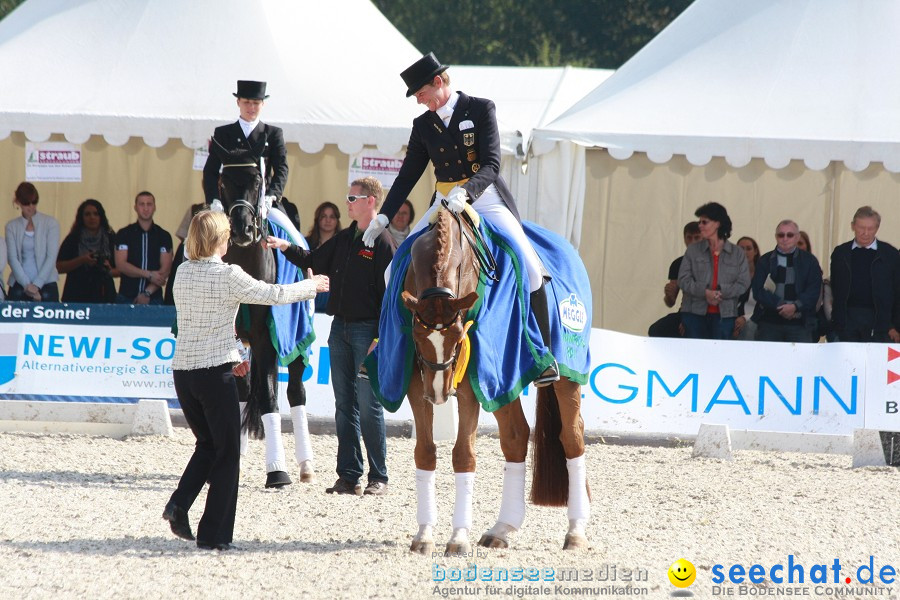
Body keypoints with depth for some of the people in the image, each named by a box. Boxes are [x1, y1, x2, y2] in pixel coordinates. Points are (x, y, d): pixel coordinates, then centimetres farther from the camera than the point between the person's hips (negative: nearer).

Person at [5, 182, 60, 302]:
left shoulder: (50, 223, 3)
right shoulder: (12, 227, 7)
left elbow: (51, 257, -4)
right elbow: (12, 258, -1)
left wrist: (36, 285, -12)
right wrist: (27, 285, -14)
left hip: (46, 285, -1)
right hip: (19, 286, 1)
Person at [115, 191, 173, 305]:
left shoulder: (164, 236, 6)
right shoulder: (124, 234, 5)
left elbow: (165, 269, -1)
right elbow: (121, 265, -5)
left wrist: (147, 293, -12)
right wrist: (149, 275, -12)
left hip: (154, 298, 0)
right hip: (126, 298, 0)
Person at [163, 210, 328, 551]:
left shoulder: (183, 274, 6)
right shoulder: (228, 276, -11)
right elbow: (273, 295, -1)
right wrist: (311, 286, 16)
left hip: (183, 370, 6)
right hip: (215, 372, -6)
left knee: (207, 443, 22)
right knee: (227, 452, 5)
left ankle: (179, 503, 1)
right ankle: (214, 535, 4)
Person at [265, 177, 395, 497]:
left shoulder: (382, 242, -9)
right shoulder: (344, 239, 14)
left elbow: (388, 292, -13)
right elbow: (314, 261, 23)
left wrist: (381, 337, -18)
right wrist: (286, 247, 8)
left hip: (367, 330, -8)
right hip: (340, 327, 8)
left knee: (368, 405, -6)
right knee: (344, 406, 8)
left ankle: (379, 477, 0)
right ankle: (349, 476, 12)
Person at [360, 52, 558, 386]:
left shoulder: (481, 110, -6)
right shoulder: (423, 126, 7)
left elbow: (492, 165, -15)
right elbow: (408, 175, 12)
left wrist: (465, 192, -32)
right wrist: (384, 217, 4)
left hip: (485, 199, -5)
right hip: (444, 205, 5)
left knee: (529, 267, -22)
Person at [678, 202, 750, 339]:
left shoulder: (737, 254, 5)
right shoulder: (693, 250, 8)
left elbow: (744, 283, -1)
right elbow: (683, 279, 1)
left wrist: (721, 292, -15)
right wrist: (705, 292, -14)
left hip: (724, 315, -1)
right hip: (695, 313, 1)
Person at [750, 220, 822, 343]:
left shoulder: (809, 261, 10)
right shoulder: (765, 261, 11)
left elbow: (814, 291, 1)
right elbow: (758, 290, 1)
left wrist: (795, 306, -15)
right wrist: (780, 306, -12)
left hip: (799, 324, -1)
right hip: (769, 322, 1)